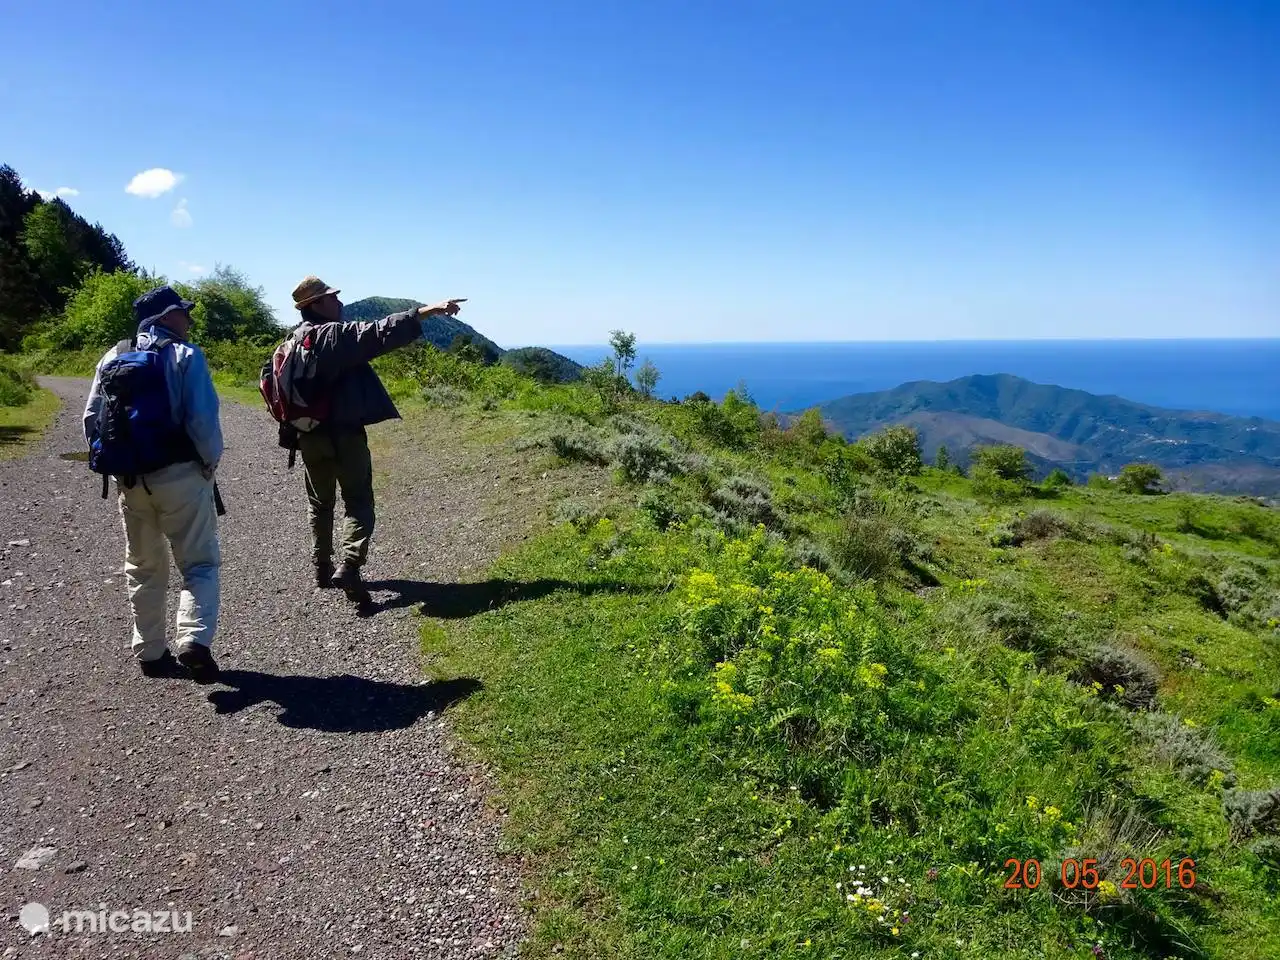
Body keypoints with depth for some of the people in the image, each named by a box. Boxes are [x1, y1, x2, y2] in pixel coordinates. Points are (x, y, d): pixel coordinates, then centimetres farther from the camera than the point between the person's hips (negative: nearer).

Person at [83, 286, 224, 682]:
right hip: (179, 475, -5)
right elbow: (203, 418, -17)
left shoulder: (113, 358, 8)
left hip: (129, 479, 5)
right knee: (199, 563, 3)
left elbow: (92, 418, 7)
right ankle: (194, 640, -16)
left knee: (143, 568, 18)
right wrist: (211, 462, -3)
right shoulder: (185, 355, -8)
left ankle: (150, 653, 24)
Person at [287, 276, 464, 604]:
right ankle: (349, 567, -17)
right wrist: (428, 310, -27)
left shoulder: (293, 340, 8)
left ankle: (322, 568, 27)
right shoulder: (338, 334, -14)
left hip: (309, 435, 7)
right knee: (358, 503, -1)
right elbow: (380, 333, -24)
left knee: (320, 503, 20)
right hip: (344, 433, -6)